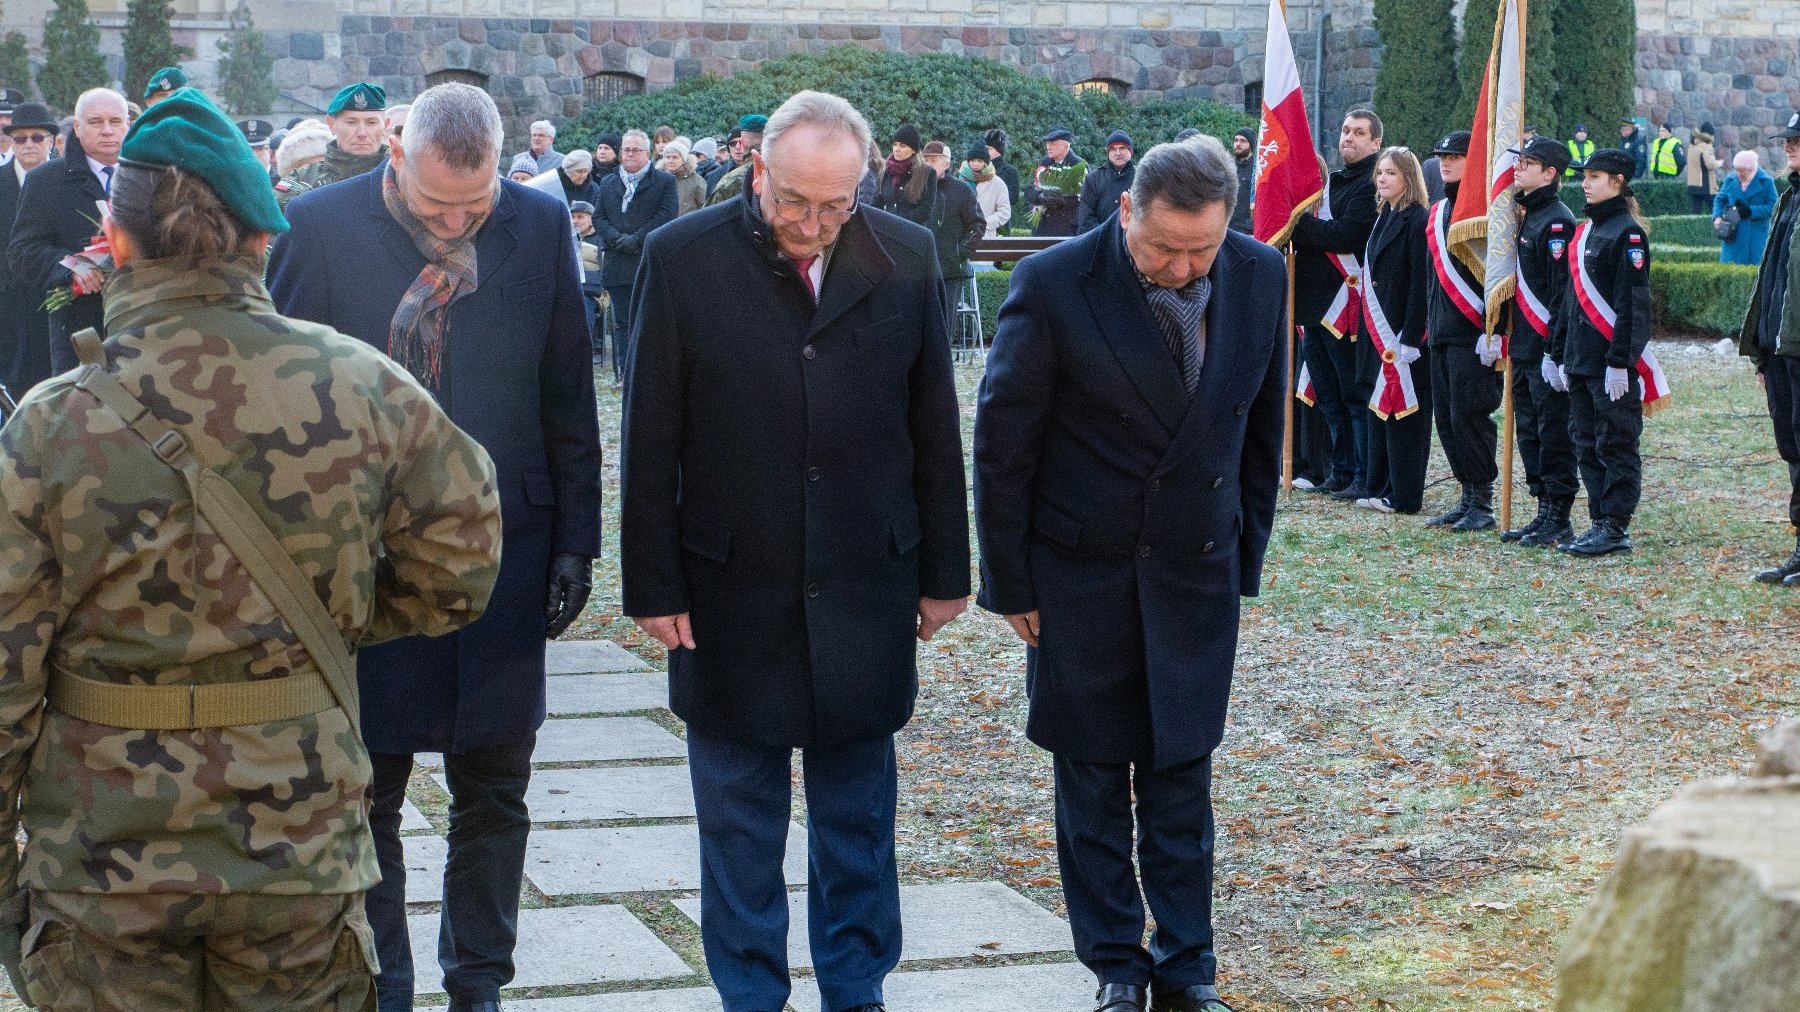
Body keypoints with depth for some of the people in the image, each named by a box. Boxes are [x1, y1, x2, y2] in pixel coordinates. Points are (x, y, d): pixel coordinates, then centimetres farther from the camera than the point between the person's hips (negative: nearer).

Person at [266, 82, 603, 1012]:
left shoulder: (540, 225, -1)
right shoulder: (319, 227, -7)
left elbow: (568, 398, 6)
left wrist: (575, 541, 4)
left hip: (505, 547, 2)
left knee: (493, 793, 10)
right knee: (366, 791, 8)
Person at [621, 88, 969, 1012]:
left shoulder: (905, 259, -1)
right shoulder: (684, 258, -7)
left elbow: (934, 428, 6)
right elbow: (650, 441, -4)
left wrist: (944, 570, 6)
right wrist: (653, 585, -5)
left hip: (865, 590, 2)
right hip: (730, 594, -1)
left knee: (858, 813, 12)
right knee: (739, 818, 9)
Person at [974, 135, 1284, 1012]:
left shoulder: (1260, 276, -6)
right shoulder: (1056, 285, -17)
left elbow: (1261, 422, 7)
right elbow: (1002, 441, -9)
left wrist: (1247, 552, 8)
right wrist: (1010, 580, -7)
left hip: (1198, 574, 2)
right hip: (1081, 573, -2)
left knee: (1182, 777, 9)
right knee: (1093, 777, 9)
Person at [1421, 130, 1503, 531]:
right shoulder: (1437, 213, 16)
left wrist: (1492, 332, -19)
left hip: (1474, 335, -8)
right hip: (1442, 333, 8)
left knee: (1469, 416, -7)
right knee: (1446, 419, 9)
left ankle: (1483, 504, 1)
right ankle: (1468, 497, 17)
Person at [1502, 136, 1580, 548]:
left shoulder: (1557, 221, -14)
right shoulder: (1528, 216, 16)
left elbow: (1562, 291, -19)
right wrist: (1507, 336, 18)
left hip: (1548, 348, -10)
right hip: (1525, 350, 10)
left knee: (1553, 433, -4)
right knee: (1529, 432, 12)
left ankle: (1559, 522, 1)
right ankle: (1545, 514, 19)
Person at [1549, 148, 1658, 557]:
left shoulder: (1628, 232, -10)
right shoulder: (1584, 231, 16)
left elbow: (1632, 303, -15)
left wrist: (1620, 361, -19)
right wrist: (1562, 355, 16)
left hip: (1613, 359, -9)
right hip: (1581, 360, 9)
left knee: (1615, 444, -3)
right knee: (1587, 445, 10)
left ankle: (1616, 528, 0)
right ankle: (1600, 523, 16)